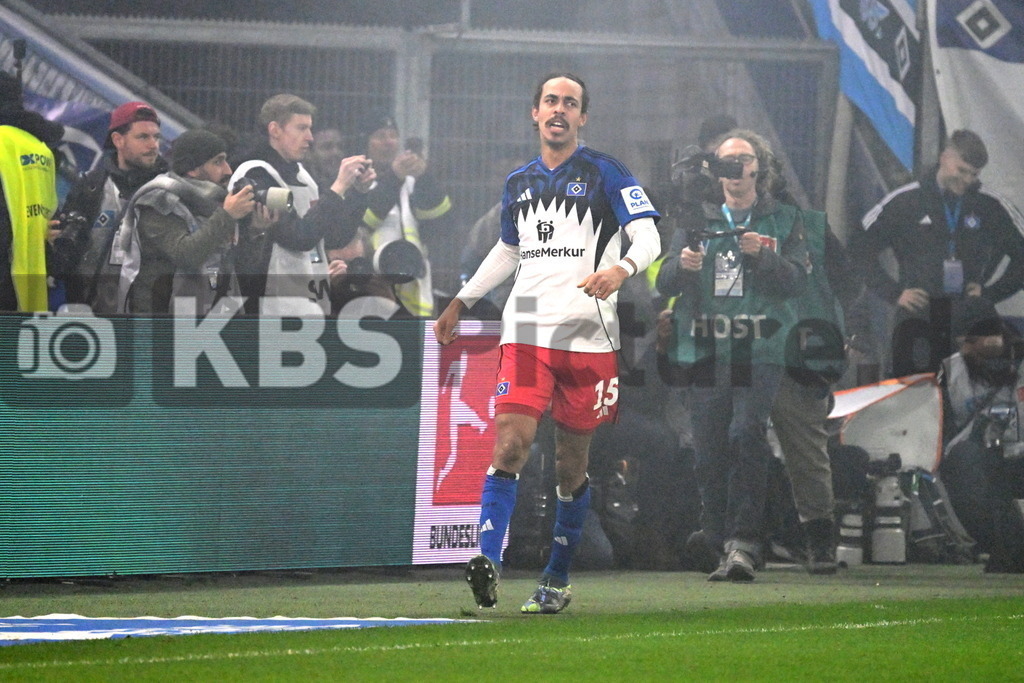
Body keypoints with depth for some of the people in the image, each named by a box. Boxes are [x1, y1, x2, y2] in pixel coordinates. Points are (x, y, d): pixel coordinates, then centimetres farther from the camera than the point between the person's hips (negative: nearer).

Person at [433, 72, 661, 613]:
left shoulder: (604, 174, 1)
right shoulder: (519, 183, 17)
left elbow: (648, 237, -7)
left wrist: (621, 268, -27)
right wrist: (461, 302, 30)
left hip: (588, 335, -3)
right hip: (527, 331, 3)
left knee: (571, 462, 3)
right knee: (510, 444, -14)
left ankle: (557, 580, 14)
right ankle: (488, 559, -24)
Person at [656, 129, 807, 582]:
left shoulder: (782, 221, 12)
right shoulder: (697, 222, 18)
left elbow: (796, 281, 0)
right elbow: (664, 283, 9)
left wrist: (762, 255, -17)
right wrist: (682, 265, -14)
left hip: (760, 353, -3)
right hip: (705, 353, 3)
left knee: (746, 434, -22)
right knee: (709, 454, -1)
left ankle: (744, 541, -21)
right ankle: (723, 550, 5)